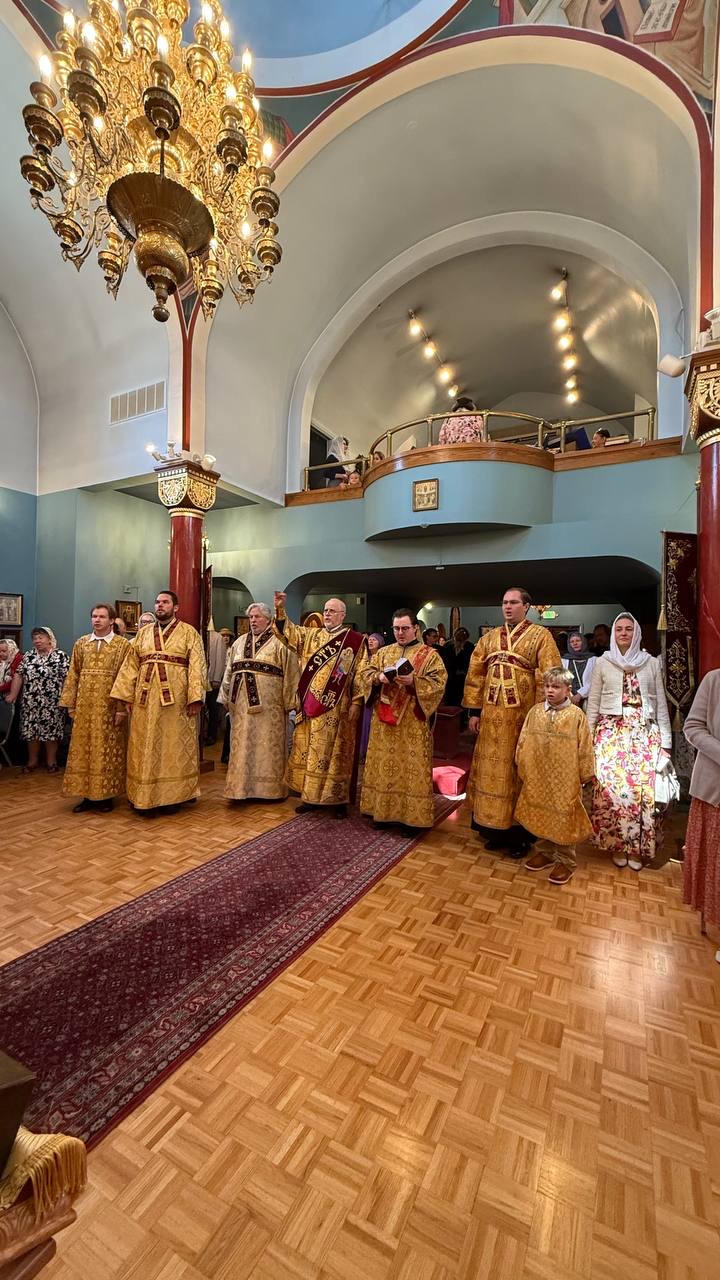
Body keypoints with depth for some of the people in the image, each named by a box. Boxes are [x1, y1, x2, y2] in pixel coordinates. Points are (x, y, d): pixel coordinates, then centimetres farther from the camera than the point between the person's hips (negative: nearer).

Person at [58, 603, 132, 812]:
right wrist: (70, 704, 4)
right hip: (84, 706, 4)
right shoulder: (81, 644, 10)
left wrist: (122, 707, -13)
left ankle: (106, 795, 14)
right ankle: (87, 795, 19)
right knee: (83, 749, 8)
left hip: (109, 707, -4)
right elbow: (73, 675, 10)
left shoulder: (123, 645, -3)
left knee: (107, 750, 3)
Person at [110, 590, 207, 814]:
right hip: (146, 699, 4)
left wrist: (195, 698, -16)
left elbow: (196, 666, -7)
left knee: (174, 747, 4)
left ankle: (172, 795, 17)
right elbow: (131, 665, 11)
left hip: (176, 698, -4)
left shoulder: (188, 632, 1)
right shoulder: (143, 633, 14)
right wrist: (126, 696, 3)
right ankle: (145, 797, 21)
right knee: (145, 747, 8)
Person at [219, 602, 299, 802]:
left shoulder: (279, 643, -3)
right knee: (242, 746, 10)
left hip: (268, 705, -5)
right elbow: (230, 671, 17)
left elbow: (289, 672, -6)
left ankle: (269, 788, 15)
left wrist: (288, 702, -9)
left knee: (267, 746, 2)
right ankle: (243, 787, 22)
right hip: (242, 704, 5)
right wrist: (226, 698, 14)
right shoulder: (240, 642, 14)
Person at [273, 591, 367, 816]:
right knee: (308, 751, 10)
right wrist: (280, 609, -17)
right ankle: (309, 795, 22)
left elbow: (361, 674, -3)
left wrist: (356, 703, -8)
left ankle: (337, 799, 14)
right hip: (310, 705, 4)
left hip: (336, 708, -4)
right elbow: (288, 631, -1)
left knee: (334, 753, 3)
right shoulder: (310, 635, 11)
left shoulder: (356, 641, -1)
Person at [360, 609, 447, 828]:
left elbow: (439, 682, -8)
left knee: (411, 766, 0)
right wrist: (379, 677, -12)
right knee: (384, 764, 9)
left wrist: (414, 681, -22)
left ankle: (412, 815, 11)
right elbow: (366, 673, 9)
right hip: (384, 720, 4)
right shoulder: (383, 652, 13)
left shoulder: (429, 654, 0)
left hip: (413, 723, -4)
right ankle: (383, 810, 22)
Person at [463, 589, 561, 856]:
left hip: (523, 716, -4)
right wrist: (474, 711, 4)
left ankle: (520, 834, 23)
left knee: (519, 773, 7)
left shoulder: (541, 636, -3)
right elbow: (475, 674, 9)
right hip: (492, 716, 4)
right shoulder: (489, 638, 10)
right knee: (492, 771, 10)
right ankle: (496, 828, 26)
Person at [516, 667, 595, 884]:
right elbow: (523, 743, 5)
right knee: (541, 815, 16)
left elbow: (584, 748, -6)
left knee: (564, 819, 7)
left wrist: (585, 775, -2)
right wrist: (523, 769, 7)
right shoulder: (535, 712, -1)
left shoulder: (576, 715, -11)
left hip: (565, 779, -4)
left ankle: (565, 860, 24)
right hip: (538, 776, 4)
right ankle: (545, 852, 35)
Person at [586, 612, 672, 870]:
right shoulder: (603, 662, 6)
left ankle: (638, 848, 13)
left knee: (643, 789, -3)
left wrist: (666, 742, 4)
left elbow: (661, 704, 8)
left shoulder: (652, 663, 8)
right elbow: (593, 702, 6)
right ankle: (617, 845, 14)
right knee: (611, 788, -3)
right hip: (610, 733, -1)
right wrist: (588, 737, 2)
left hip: (644, 733, 1)